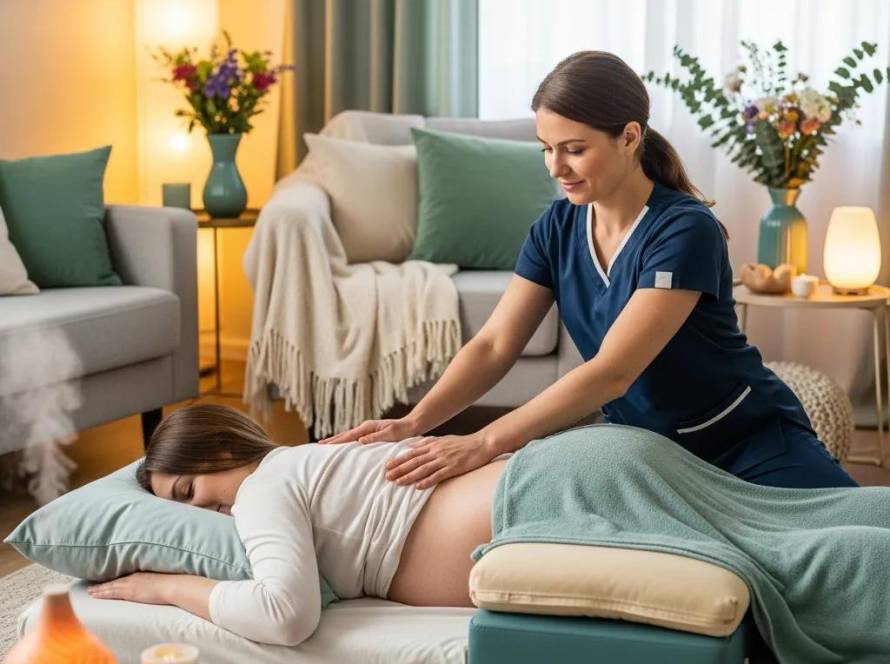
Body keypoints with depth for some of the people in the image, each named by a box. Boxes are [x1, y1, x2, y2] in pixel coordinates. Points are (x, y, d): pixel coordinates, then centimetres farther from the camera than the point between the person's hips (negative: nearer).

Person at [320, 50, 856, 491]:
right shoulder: (557, 229, -3)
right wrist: (414, 423, -24)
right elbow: (494, 345, -7)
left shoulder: (684, 230, -23)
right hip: (642, 448, 6)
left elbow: (611, 372, -30)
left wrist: (484, 444, -35)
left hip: (749, 443, -5)